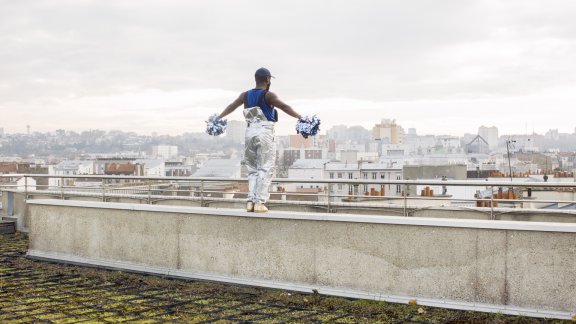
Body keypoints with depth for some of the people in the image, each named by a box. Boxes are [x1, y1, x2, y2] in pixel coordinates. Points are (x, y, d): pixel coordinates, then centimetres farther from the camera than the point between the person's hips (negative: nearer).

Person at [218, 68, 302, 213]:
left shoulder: (246, 95, 12)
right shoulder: (268, 95, -5)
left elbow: (231, 107, 23)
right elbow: (284, 106, -19)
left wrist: (218, 118, 36)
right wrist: (299, 117, -25)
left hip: (250, 132, 6)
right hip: (265, 133, -6)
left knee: (252, 170, 12)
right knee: (265, 169, -3)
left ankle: (251, 201, 4)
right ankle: (259, 202, -9)